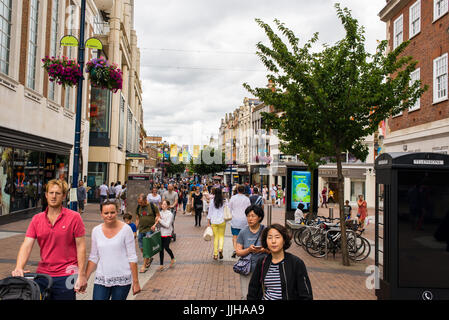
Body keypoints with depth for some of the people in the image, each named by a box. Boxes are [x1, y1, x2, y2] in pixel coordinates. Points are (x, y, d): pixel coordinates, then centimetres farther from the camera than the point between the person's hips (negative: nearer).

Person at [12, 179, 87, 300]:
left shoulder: (74, 217, -5)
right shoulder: (36, 219, 6)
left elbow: (81, 247, -6)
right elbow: (26, 245, 0)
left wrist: (81, 275, -9)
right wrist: (19, 268, -16)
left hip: (66, 276, -3)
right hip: (42, 274, 4)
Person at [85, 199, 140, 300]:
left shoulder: (125, 229, -7)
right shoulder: (96, 231, 3)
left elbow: (132, 257, -5)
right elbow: (93, 257, 11)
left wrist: (135, 282, -6)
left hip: (122, 279, -2)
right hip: (101, 279, 3)